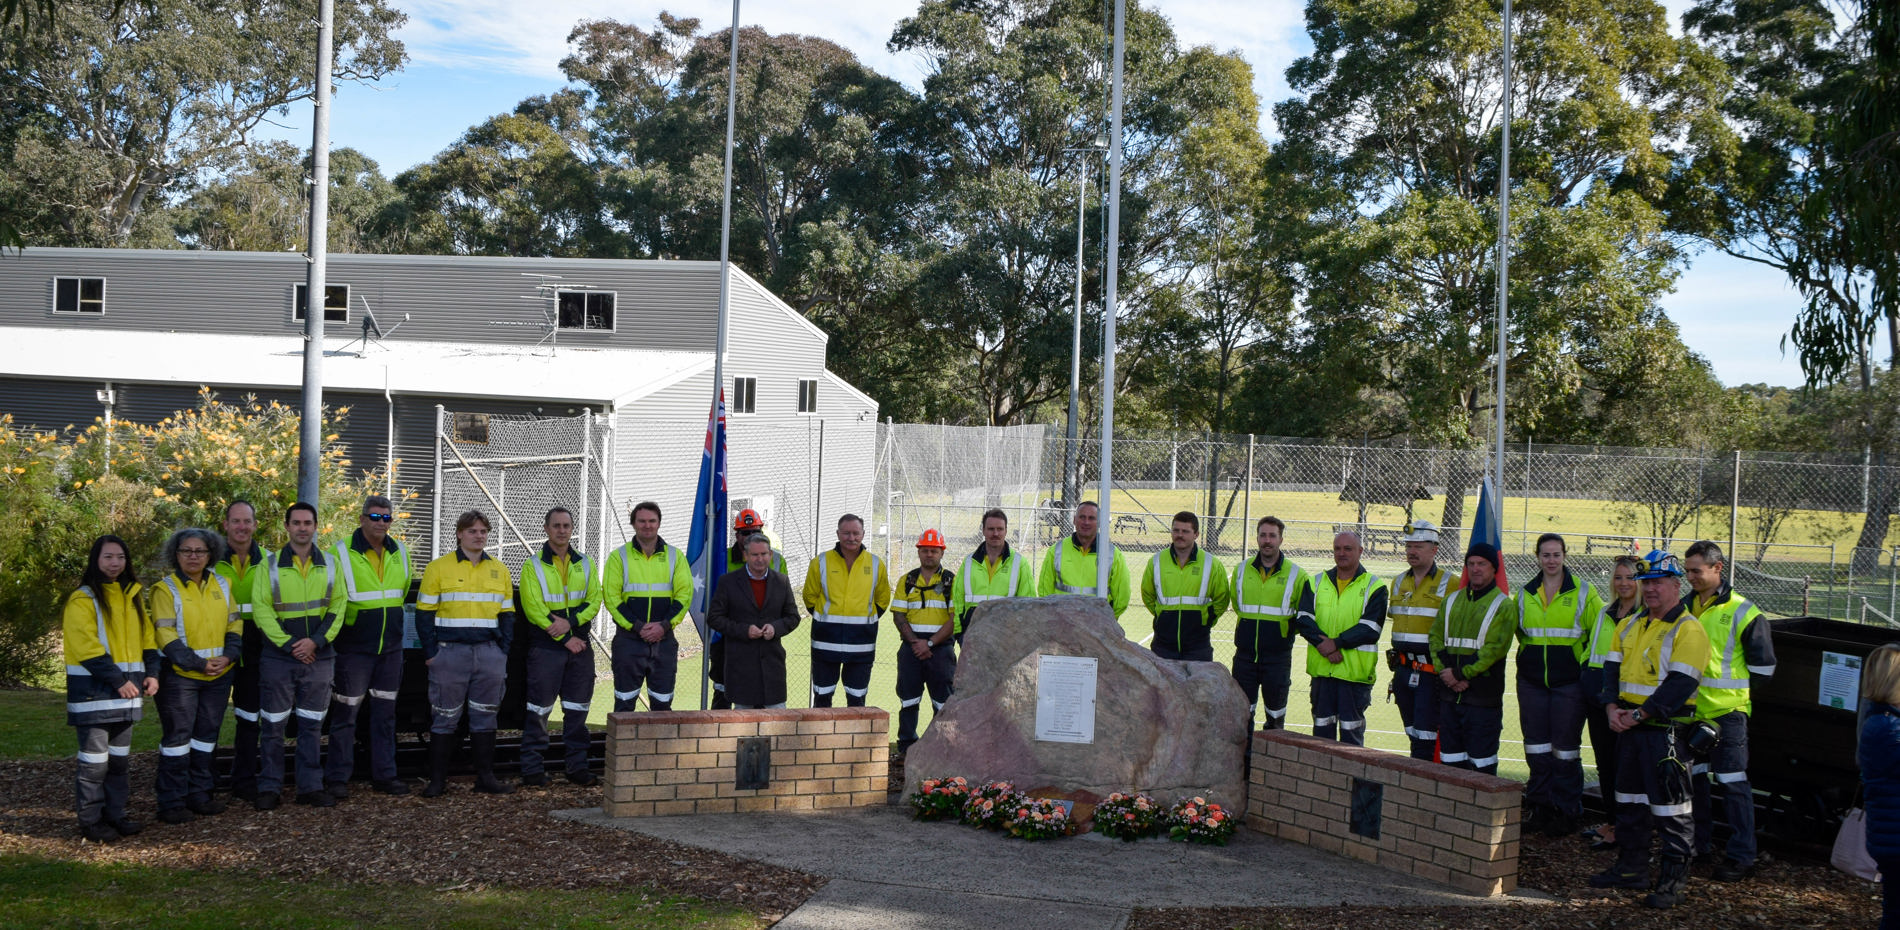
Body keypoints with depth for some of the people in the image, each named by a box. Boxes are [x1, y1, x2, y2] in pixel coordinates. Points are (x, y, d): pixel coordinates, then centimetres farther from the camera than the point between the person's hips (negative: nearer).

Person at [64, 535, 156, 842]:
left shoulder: (131, 597, 15)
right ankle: (90, 821, 2)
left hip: (126, 691, 7)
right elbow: (86, 647, -16)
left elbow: (146, 637, 18)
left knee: (120, 757, 13)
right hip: (93, 690, -7)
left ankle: (115, 815, 21)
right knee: (94, 761, -6)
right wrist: (118, 680, -19)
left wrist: (151, 673, 2)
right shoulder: (82, 599, -8)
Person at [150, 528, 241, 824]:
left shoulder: (221, 586, 10)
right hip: (180, 675, -6)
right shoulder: (166, 589, -7)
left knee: (207, 734, 12)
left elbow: (235, 624, 11)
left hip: (219, 675, 6)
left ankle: (199, 794, 21)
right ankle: (172, 802, 1)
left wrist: (229, 656, -7)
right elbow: (166, 635, -13)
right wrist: (197, 663, -18)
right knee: (178, 737, -4)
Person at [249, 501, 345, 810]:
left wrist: (316, 641, -10)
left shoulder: (329, 565, 7)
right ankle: (269, 788, 9)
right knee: (273, 726, 1)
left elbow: (337, 607, 4)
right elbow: (261, 609, -5)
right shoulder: (270, 565, 0)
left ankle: (310, 787, 14)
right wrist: (289, 644, -13)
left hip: (319, 657, 2)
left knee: (312, 726, 7)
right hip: (278, 658, -2)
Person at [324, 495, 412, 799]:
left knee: (385, 712, 10)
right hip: (355, 648, -5)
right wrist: (346, 624, -1)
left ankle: (384, 774, 17)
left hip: (391, 648, 5)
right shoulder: (342, 553, -10)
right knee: (346, 712, -1)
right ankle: (337, 777, 6)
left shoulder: (400, 553, 7)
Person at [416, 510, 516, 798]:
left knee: (485, 717, 6)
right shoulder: (438, 568, 1)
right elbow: (424, 612, 1)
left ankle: (486, 777, 12)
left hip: (489, 652, 3)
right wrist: (430, 653, -6)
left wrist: (503, 652, 7)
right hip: (450, 652, -3)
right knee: (445, 718, 0)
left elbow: (507, 615, 17)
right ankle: (437, 780, 6)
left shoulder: (499, 570, 13)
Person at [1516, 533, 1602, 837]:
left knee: (1566, 747, -2)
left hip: (1569, 682, -4)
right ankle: (1541, 808, 15)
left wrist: (1584, 664, -1)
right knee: (1537, 746, 6)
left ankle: (1566, 813, 6)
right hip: (1532, 682, 4)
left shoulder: (1583, 592, -2)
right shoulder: (1526, 594, 9)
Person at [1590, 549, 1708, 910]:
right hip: (1629, 728, 8)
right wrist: (1613, 708, -3)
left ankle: (1674, 879, 1)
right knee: (1630, 798, 15)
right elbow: (1612, 667, 13)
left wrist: (1640, 714, -19)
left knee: (1670, 806, -5)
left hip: (1666, 729, -8)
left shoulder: (1688, 630, -11)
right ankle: (1631, 867, 25)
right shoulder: (1630, 626, 14)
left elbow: (1680, 683, -18)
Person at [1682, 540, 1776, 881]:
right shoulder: (1683, 608, 10)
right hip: (1689, 709, 6)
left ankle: (1741, 856, 1)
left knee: (1733, 782, -4)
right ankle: (1698, 844, 25)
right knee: (1693, 778, 12)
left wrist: (1732, 688, -3)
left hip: (1727, 711, -6)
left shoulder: (1742, 612, -8)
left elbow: (1763, 666, -3)